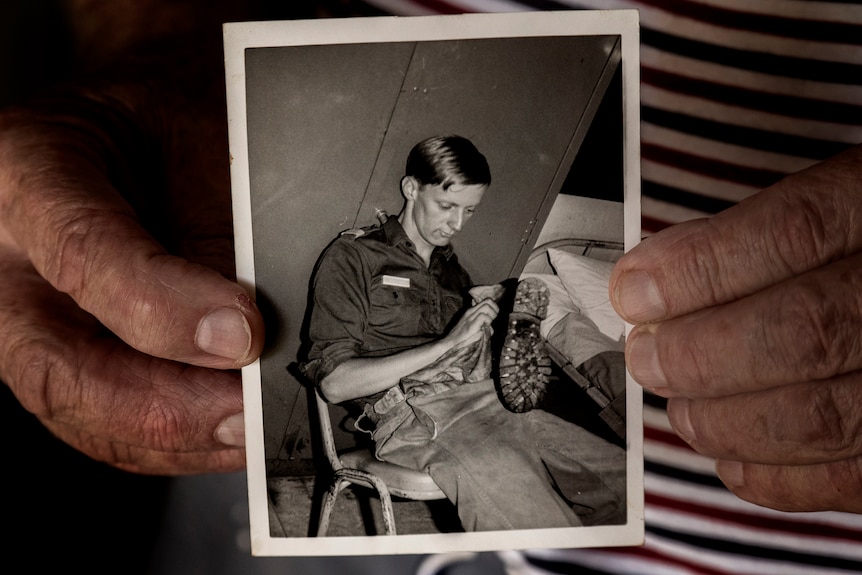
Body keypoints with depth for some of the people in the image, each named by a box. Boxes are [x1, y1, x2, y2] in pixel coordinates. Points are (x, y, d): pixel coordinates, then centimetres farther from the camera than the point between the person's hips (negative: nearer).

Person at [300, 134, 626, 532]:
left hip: (487, 398, 7)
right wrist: (447, 344, -11)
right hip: (415, 410, -6)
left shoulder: (451, 268, 25)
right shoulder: (353, 255, 5)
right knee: (535, 517, -31)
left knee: (620, 475, -11)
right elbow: (334, 383, -5)